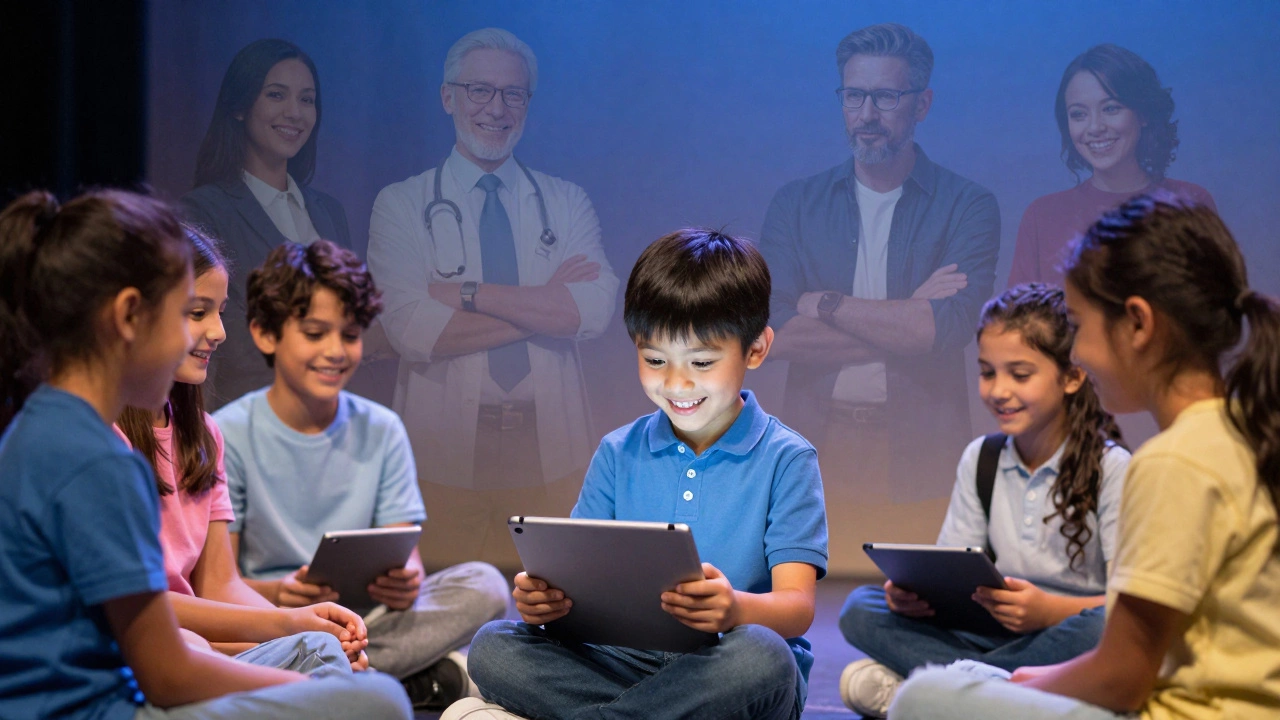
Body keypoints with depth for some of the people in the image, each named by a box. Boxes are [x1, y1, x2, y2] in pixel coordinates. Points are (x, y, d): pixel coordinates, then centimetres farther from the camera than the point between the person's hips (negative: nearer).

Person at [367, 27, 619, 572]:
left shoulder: (566, 202, 8)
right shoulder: (401, 205, 2)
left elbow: (595, 309, -9)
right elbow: (409, 329, -12)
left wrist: (467, 293, -14)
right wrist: (544, 303, -11)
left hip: (551, 452, 2)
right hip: (445, 453, -2)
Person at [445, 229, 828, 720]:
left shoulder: (786, 460, -1)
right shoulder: (618, 454, 11)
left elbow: (798, 606, -11)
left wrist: (735, 608, -36)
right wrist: (543, 598, -21)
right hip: (630, 661, 3)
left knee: (759, 656, -38)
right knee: (493, 647, -17)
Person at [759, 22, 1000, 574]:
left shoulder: (967, 207, 2)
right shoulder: (795, 204, 8)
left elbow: (947, 328, -13)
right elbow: (770, 331, -5)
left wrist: (826, 303, -7)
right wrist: (904, 320, -10)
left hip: (921, 457, -2)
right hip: (819, 451, 2)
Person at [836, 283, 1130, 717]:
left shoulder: (1111, 468, -5)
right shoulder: (980, 460, 11)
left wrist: (1051, 611, -29)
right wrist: (915, 593, -14)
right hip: (998, 637, 4)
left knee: (1102, 627, -39)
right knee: (859, 608, -11)